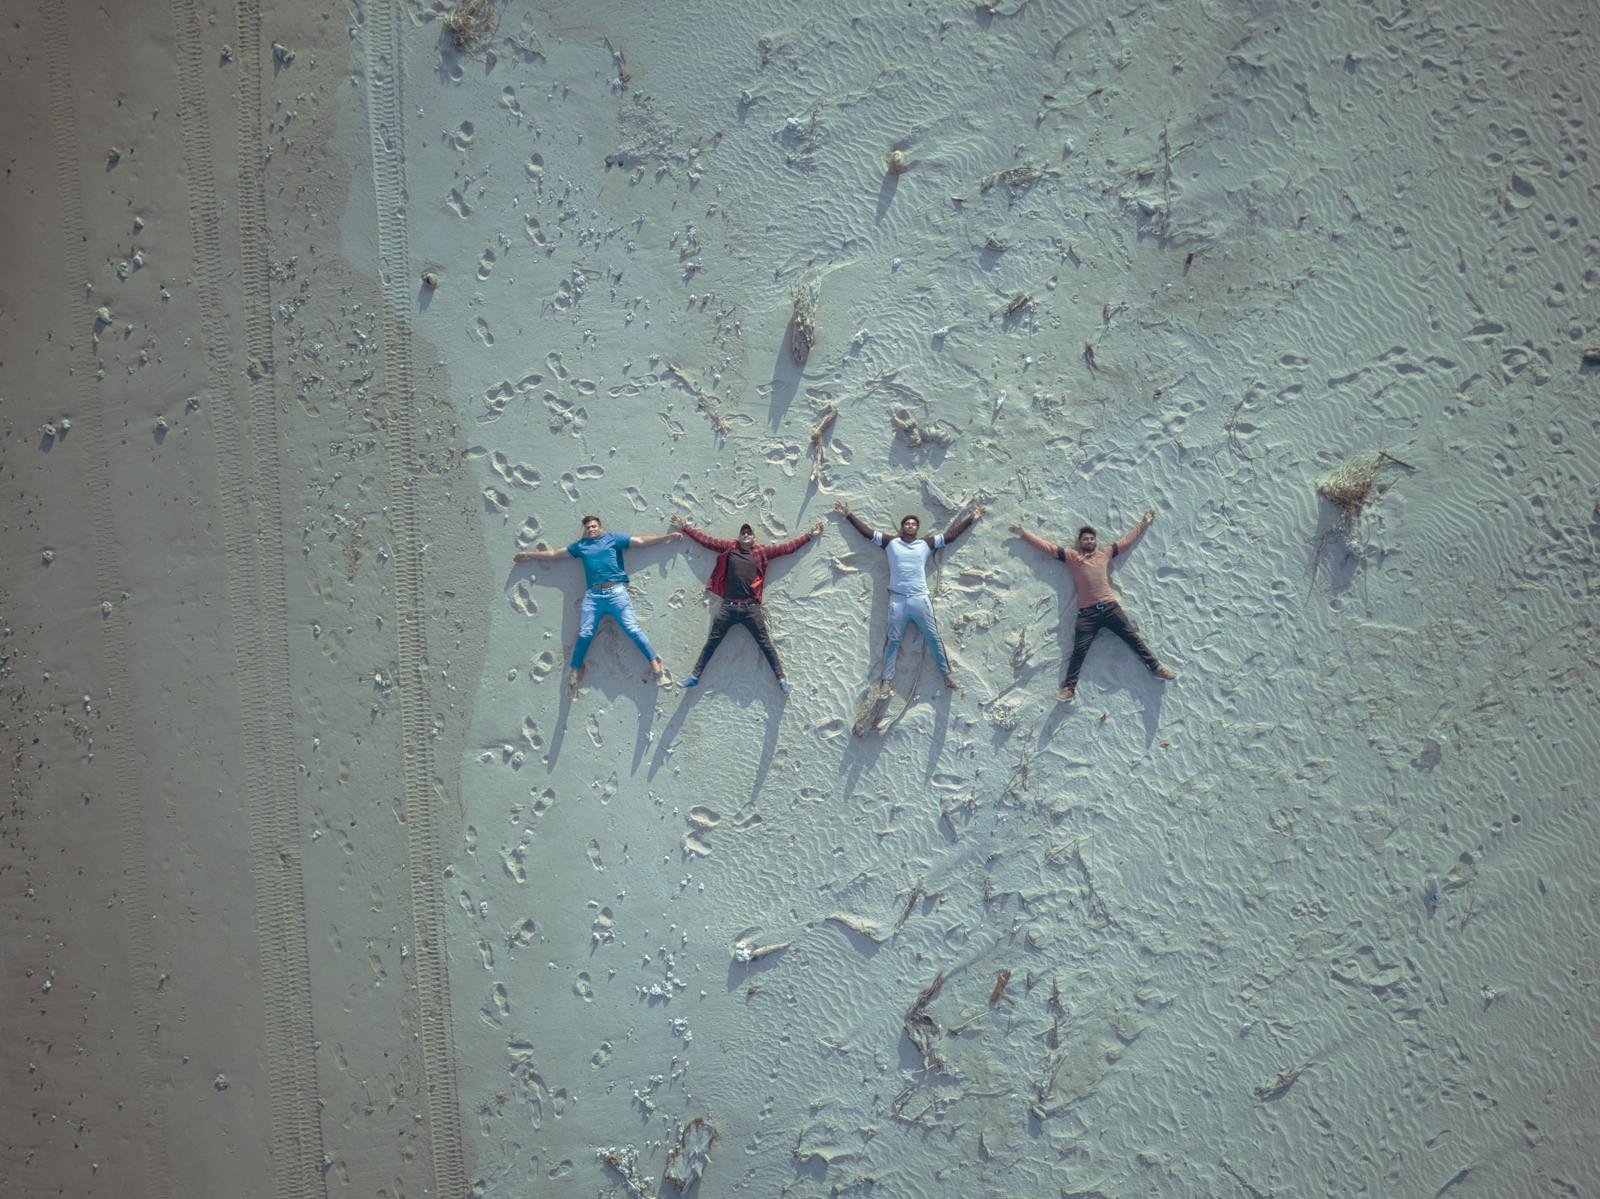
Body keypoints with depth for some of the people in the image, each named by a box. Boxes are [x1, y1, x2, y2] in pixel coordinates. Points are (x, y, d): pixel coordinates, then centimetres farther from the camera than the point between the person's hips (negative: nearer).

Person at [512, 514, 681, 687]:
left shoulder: (613, 538, 14)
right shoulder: (580, 545, 21)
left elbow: (641, 541, 12)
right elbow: (553, 554, 28)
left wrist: (668, 536, 7)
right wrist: (527, 554, 30)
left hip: (616, 592, -2)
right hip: (592, 595, 3)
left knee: (632, 629, -9)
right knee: (585, 634, -2)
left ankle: (654, 662, -6)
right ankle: (575, 670, 14)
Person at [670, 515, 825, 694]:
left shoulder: (761, 551, 8)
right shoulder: (729, 548, 10)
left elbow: (788, 547, 12)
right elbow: (706, 540, 16)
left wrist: (809, 535, 13)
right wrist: (685, 527, 19)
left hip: (751, 607, -1)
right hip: (728, 606, 1)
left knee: (765, 644, 0)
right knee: (711, 642, 6)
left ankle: (781, 679, 3)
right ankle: (695, 676, 12)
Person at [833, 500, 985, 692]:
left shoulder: (927, 544, 10)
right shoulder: (891, 543, 9)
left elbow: (950, 534, 14)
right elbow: (867, 531, 10)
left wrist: (970, 518, 16)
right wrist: (848, 515, 9)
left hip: (920, 598, 1)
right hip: (897, 599, 0)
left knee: (933, 637, 3)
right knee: (893, 640, 0)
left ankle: (946, 674, 12)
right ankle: (886, 680, 2)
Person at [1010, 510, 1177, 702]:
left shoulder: (1106, 552, 16)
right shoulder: (1071, 555, 11)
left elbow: (1127, 540, 26)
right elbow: (1046, 546, 12)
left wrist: (1144, 522, 31)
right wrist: (1024, 534, 10)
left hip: (1110, 607, 2)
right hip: (1086, 612, -2)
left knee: (1133, 638, 5)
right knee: (1079, 650, -6)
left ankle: (1156, 668, 14)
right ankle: (1069, 688, -5)